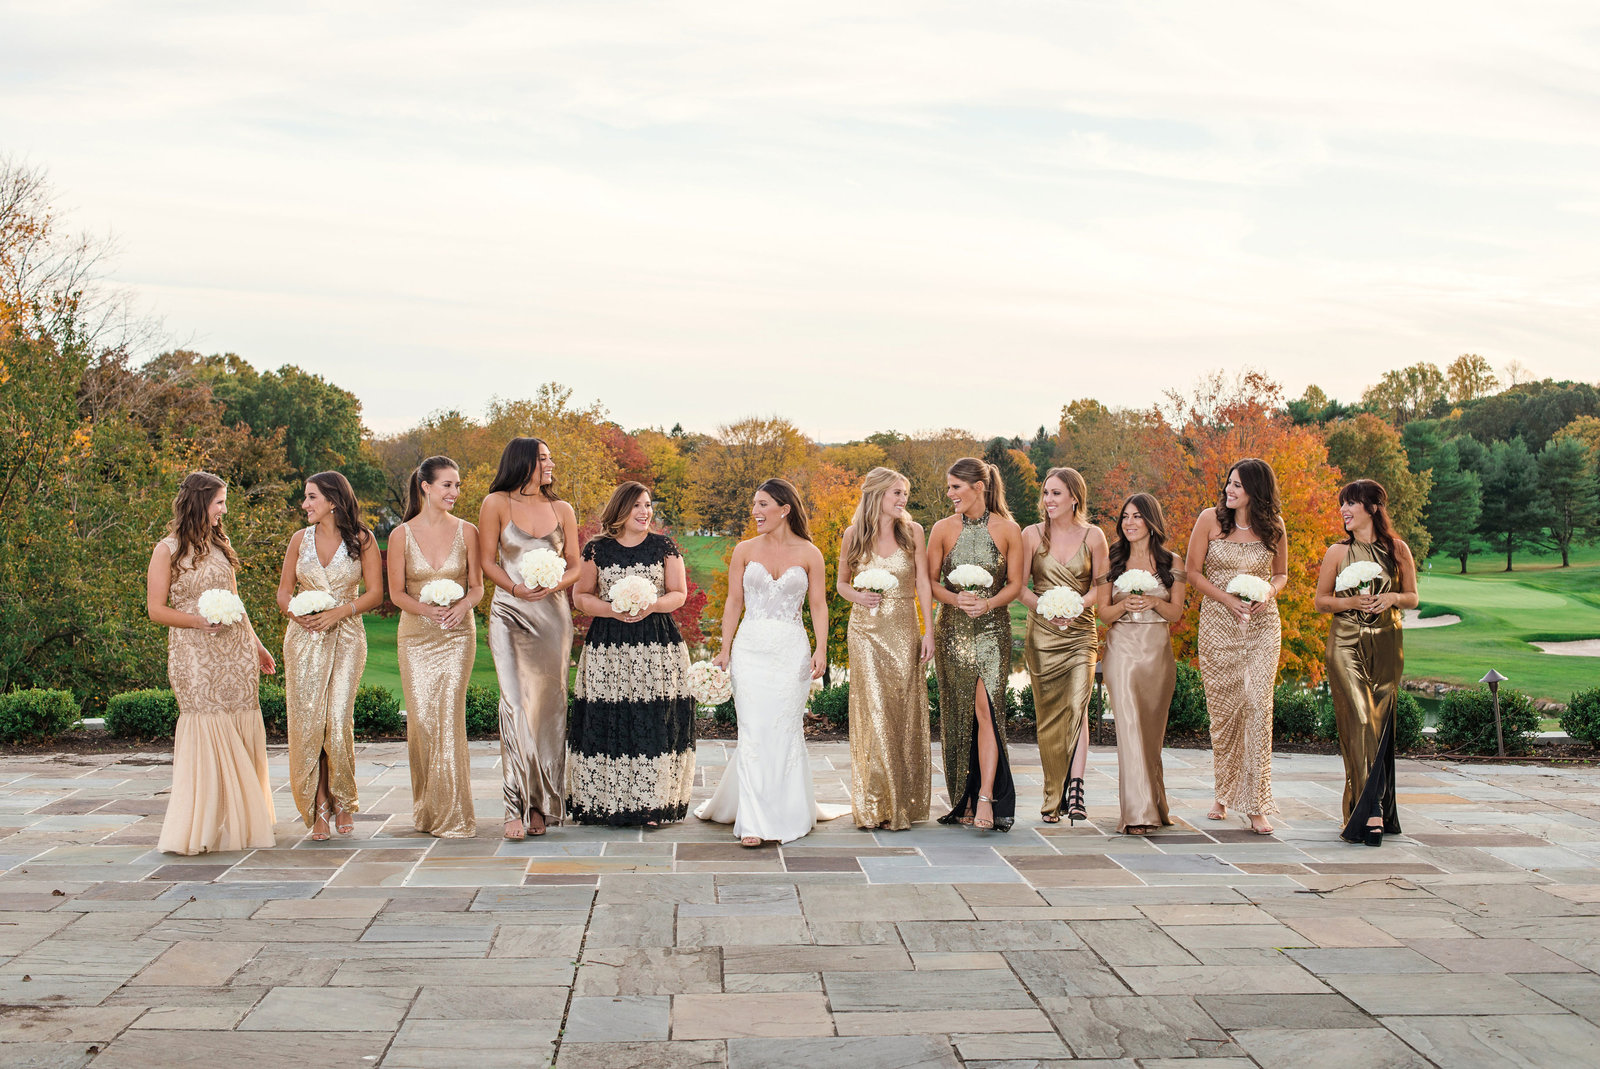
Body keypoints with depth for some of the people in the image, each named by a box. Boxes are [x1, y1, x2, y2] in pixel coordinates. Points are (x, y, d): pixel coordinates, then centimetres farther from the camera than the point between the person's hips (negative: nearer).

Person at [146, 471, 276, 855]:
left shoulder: (220, 544, 16)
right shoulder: (167, 550, -2)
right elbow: (156, 609, -4)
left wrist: (256, 646, 22)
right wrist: (201, 621, -18)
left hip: (236, 650, 6)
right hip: (195, 654, -6)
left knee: (242, 731, 3)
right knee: (206, 729, -11)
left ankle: (240, 820, 12)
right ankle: (199, 827, -5)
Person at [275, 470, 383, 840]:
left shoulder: (362, 540, 1)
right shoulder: (300, 539, 9)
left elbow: (375, 593, 0)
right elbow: (284, 591, 12)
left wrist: (338, 612, -14)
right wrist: (298, 614, -9)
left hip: (346, 637, -2)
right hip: (305, 638, 2)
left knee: (338, 720, -10)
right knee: (307, 722, -5)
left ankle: (343, 802, 9)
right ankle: (319, 807, 3)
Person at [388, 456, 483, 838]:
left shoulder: (466, 532, 2)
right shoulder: (402, 534, 2)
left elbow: (477, 586, 7)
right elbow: (396, 592, 3)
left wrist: (463, 605, -15)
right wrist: (427, 609, -15)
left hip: (458, 635, -1)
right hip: (416, 635, 1)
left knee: (449, 716, -10)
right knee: (421, 719, -1)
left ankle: (453, 813, -4)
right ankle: (426, 810, 14)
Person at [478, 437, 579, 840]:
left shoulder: (562, 510, 12)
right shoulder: (497, 504, 4)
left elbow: (575, 565, 12)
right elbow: (487, 560, 2)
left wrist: (555, 585, -9)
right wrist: (516, 588, -14)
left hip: (553, 614, 3)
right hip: (511, 613, -3)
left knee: (548, 704, 2)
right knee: (516, 704, -12)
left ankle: (542, 803, 9)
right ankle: (517, 806, -12)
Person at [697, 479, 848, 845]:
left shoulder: (809, 554, 3)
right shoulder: (744, 551, 6)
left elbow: (819, 606, 4)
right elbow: (734, 602, 8)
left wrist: (821, 650, -6)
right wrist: (724, 649, 4)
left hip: (791, 651, 0)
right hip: (750, 649, 1)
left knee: (785, 732, 1)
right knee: (753, 732, -5)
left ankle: (786, 812, 18)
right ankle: (753, 822, -2)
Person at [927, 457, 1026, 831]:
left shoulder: (1007, 529, -1)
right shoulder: (943, 529, 2)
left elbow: (1015, 584, 3)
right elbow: (930, 580, 6)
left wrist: (988, 602, -15)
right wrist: (955, 599, -13)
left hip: (992, 628, -2)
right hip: (953, 629, 2)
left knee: (986, 707, -14)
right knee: (958, 713, 4)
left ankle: (985, 797, -16)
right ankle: (963, 800, 13)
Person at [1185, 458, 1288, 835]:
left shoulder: (1274, 526, 3)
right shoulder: (1210, 519, -1)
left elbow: (1281, 574, 16)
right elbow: (1192, 570, 2)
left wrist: (1269, 593, -7)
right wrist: (1227, 599, -11)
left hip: (1262, 625, 0)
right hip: (1218, 624, 0)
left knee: (1257, 705, -12)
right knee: (1223, 709, 4)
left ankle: (1256, 806, -9)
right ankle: (1225, 795, 23)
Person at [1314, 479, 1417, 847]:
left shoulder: (1398, 550, 6)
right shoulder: (1337, 552, 5)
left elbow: (1413, 598, 13)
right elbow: (1320, 601, 9)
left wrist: (1392, 598, -8)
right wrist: (1351, 602, -9)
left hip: (1386, 646, 1)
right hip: (1347, 645, -1)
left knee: (1380, 722, -1)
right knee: (1360, 722, -11)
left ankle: (1367, 811, 7)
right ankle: (1374, 813, -9)